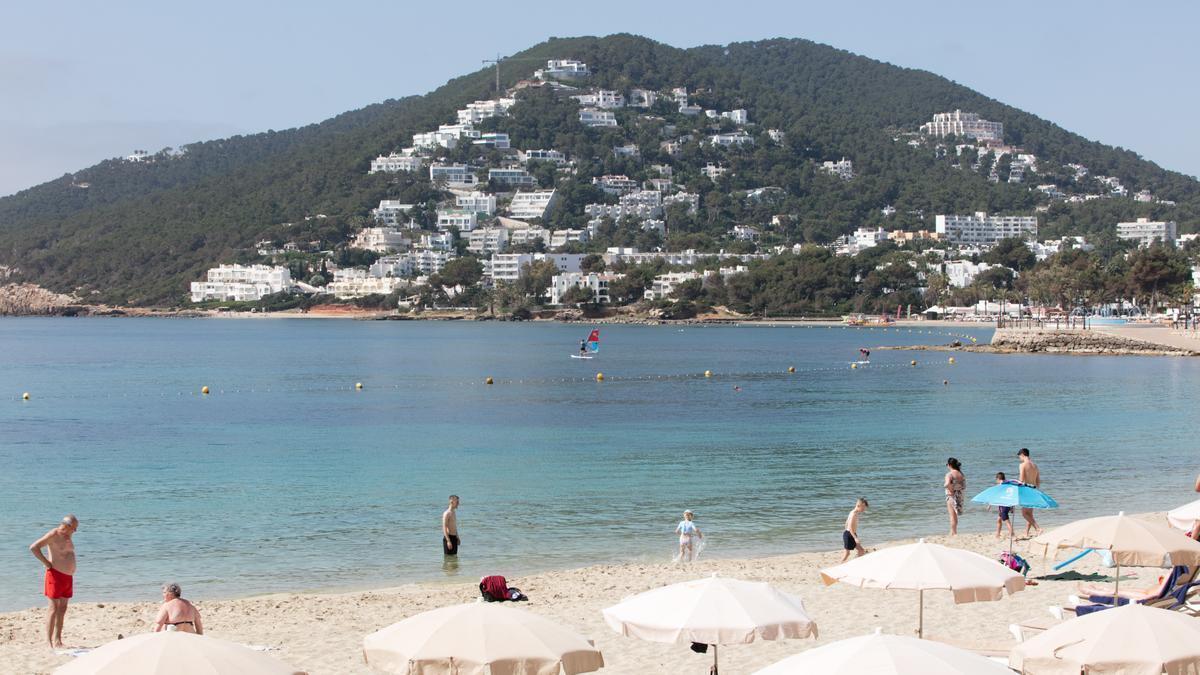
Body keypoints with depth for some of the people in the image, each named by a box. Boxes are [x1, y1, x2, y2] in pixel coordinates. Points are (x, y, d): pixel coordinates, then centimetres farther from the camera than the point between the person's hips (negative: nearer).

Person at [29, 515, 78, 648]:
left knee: (62, 610, 9)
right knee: (54, 609, -9)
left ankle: (58, 641, 14)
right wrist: (47, 563, -18)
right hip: (56, 576, -8)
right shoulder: (53, 535, -12)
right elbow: (33, 547, -20)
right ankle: (49, 642, -7)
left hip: (68, 577, 9)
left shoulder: (67, 536, 14)